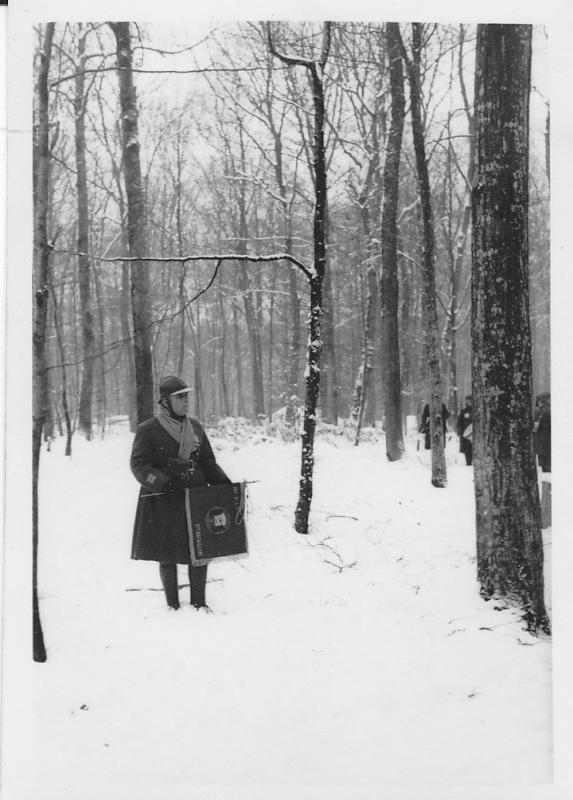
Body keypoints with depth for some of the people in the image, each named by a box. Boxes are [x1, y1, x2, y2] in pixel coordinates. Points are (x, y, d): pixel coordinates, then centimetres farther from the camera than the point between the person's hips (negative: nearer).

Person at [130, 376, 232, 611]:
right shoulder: (148, 430, -5)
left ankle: (198, 602, 20)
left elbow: (208, 462, 18)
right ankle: (172, 605, 21)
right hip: (162, 502, -4)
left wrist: (224, 483, 3)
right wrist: (163, 483, -24)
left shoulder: (195, 427, 12)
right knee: (167, 555, 5)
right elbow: (139, 464, -10)